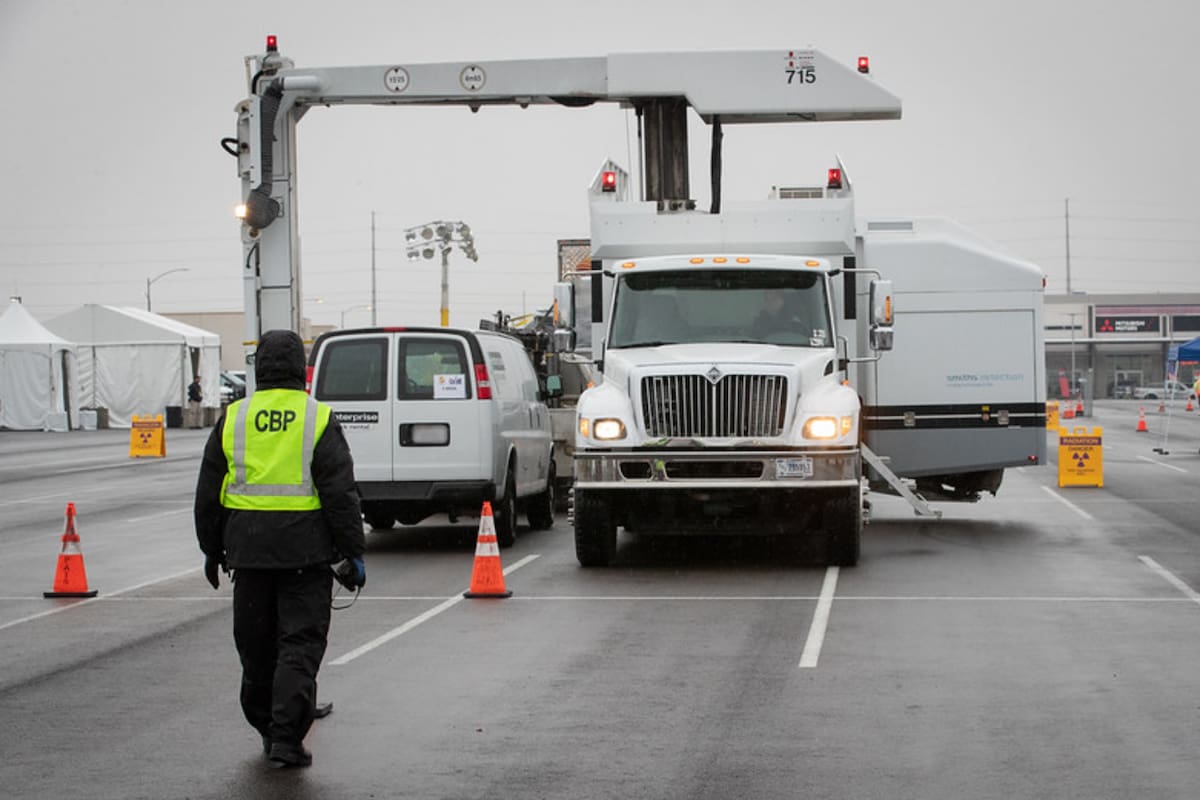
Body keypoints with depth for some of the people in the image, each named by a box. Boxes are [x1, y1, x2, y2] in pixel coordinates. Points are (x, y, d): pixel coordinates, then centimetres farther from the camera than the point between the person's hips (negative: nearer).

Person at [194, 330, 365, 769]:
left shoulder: (232, 419, 4)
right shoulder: (319, 420, -5)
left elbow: (208, 494, 9)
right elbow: (340, 493, -8)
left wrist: (212, 549, 18)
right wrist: (354, 552, -2)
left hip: (249, 550, 3)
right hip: (306, 551, -3)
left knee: (256, 645, 15)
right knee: (300, 644, -1)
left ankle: (268, 727, 27)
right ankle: (286, 737, -9)